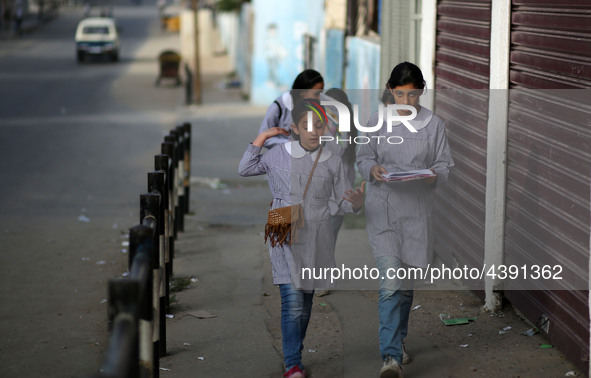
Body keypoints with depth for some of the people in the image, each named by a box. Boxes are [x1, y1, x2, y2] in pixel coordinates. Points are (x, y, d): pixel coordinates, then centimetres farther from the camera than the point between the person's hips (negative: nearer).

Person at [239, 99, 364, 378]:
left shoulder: (332, 161, 4)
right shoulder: (278, 155, 1)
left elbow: (345, 202, 6)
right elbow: (245, 170, 14)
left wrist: (356, 202, -17)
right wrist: (259, 139, 5)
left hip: (316, 239, 3)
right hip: (285, 237, -3)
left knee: (306, 302, 10)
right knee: (292, 301, -14)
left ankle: (295, 354, 27)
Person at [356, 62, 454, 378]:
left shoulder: (434, 124, 3)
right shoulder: (377, 122, 2)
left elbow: (445, 165, 5)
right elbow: (363, 159, 10)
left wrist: (435, 174, -17)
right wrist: (373, 169, -12)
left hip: (417, 211, 2)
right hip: (383, 209, -2)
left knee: (406, 283, 15)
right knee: (391, 283, -13)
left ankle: (397, 342, 36)